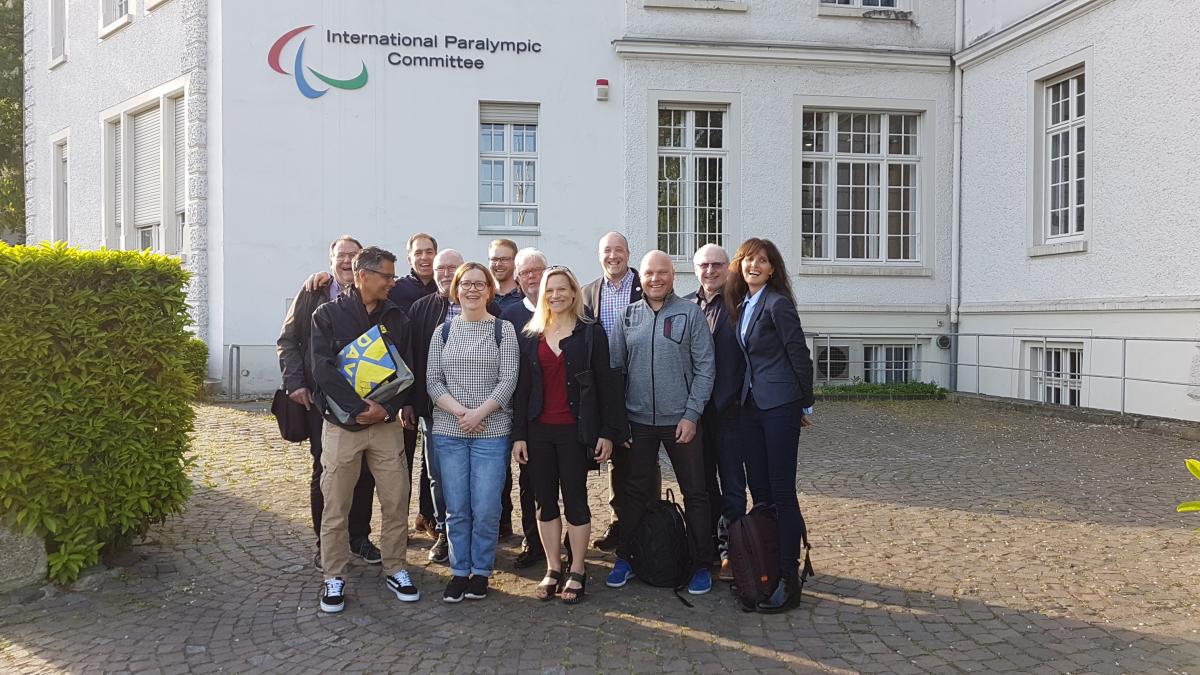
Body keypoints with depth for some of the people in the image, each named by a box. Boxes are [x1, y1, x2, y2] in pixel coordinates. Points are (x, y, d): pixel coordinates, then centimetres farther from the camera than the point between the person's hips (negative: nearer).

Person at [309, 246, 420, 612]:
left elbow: (407, 371, 6)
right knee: (335, 507, 4)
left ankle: (396, 569, 21)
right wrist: (360, 408, -16)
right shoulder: (328, 315, -2)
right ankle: (333, 578, 18)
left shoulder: (396, 318, 8)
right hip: (342, 424, -3)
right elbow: (323, 369, -11)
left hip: (387, 423, 3)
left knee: (396, 502, 5)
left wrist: (386, 408, -8)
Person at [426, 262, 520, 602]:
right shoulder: (443, 332, 9)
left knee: (486, 508, -1)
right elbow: (432, 380, 4)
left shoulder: (503, 329, 1)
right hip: (448, 431, 2)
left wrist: (478, 414, -15)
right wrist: (459, 412, -12)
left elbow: (508, 379, -5)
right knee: (456, 508, 7)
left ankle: (481, 571, 17)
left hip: (491, 431, -2)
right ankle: (459, 571, 20)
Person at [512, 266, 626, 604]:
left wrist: (608, 432, -7)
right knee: (545, 500, 8)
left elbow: (605, 383, -2)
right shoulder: (530, 336, 9)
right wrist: (519, 434, 3)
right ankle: (553, 570, 20)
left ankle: (577, 572, 14)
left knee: (575, 499, 2)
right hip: (538, 429, 3)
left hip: (575, 430, -3)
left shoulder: (591, 333, 0)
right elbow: (522, 387, 8)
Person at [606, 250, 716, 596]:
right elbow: (615, 367, 7)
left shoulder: (691, 313, -3)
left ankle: (702, 565, 19)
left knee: (695, 493, 6)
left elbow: (705, 368, -5)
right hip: (637, 420, 2)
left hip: (681, 421, -2)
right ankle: (624, 558, 26)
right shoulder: (627, 317, 5)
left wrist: (691, 415, -11)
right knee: (633, 492, 11)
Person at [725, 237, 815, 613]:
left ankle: (789, 580, 3)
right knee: (759, 489, 11)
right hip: (750, 405, 7)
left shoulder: (778, 304, -10)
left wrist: (805, 404, -2)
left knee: (782, 491, -4)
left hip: (779, 406, -7)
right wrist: (743, 396, 13)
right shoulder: (740, 304, 12)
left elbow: (799, 356, -8)